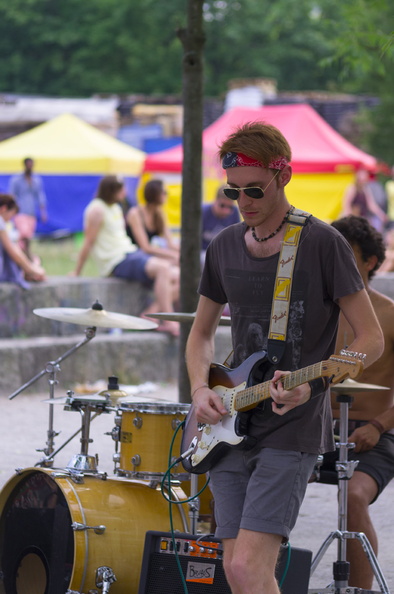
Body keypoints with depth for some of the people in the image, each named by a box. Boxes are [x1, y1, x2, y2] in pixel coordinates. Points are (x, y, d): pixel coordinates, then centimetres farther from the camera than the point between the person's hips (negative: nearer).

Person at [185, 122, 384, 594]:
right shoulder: (225, 247, 10)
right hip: (231, 430, 6)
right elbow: (201, 333, 22)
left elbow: (371, 339, -7)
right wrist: (200, 389, 1)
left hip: (292, 431, -6)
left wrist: (312, 382, -22)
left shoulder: (322, 244, -8)